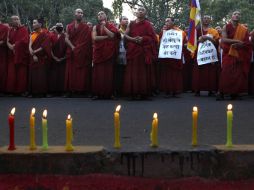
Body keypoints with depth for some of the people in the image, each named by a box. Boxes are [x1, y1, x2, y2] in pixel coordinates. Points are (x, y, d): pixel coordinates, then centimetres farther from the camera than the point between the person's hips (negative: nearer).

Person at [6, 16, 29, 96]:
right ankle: (12, 89, -1)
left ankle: (22, 90, 2)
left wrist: (15, 45, -12)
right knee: (11, 73, -3)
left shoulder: (24, 29, -1)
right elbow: (8, 40, 10)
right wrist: (10, 46, -11)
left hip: (21, 54, -4)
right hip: (12, 54, 4)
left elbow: (25, 40, -12)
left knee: (21, 73, -3)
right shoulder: (10, 30, 15)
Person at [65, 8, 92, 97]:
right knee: (71, 71, -1)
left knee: (82, 71, -4)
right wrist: (72, 47, -12)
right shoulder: (69, 26, 11)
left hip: (82, 53, -2)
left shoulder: (86, 27, 5)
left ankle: (82, 89, -3)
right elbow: (66, 38, 3)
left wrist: (79, 48, -10)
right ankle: (71, 90, -1)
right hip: (72, 52, 2)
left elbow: (87, 41, 0)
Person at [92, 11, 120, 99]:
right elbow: (94, 38, -3)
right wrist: (107, 37, -6)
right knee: (98, 72, -7)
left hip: (109, 52, -1)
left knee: (108, 72, -7)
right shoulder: (95, 27, 13)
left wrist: (104, 26, -3)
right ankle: (97, 93, -7)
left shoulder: (110, 26, 8)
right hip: (98, 52, 1)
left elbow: (112, 35, -10)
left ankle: (108, 93, -4)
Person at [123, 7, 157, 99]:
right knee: (132, 72, -2)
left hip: (144, 51, -3)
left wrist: (142, 38, -15)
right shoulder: (131, 24, 13)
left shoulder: (147, 24, 3)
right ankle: (133, 92, 1)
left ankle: (142, 92, -4)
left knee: (142, 72, -6)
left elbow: (153, 37, -1)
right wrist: (133, 39, -11)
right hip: (132, 50, 3)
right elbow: (126, 35, 8)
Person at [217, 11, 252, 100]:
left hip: (240, 55, 2)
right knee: (225, 73, -11)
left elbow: (247, 43, 2)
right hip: (228, 53, -2)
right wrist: (236, 41, -17)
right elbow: (223, 39, -10)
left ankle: (235, 93, 4)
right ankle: (222, 93, -12)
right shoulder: (226, 27, 3)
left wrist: (240, 44, -17)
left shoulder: (244, 29, 7)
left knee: (238, 74, -3)